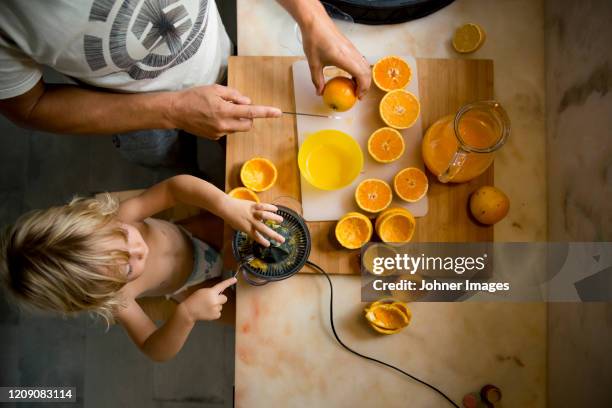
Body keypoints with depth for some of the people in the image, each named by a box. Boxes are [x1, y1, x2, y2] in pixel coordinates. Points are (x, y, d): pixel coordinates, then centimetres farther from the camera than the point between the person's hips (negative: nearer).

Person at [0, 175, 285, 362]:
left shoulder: (115, 220, -40)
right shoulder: (117, 299, -41)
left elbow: (174, 186, -39)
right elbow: (156, 351, -36)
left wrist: (230, 207, -53)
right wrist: (187, 314, -56)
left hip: (193, 239, 2)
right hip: (188, 286, -2)